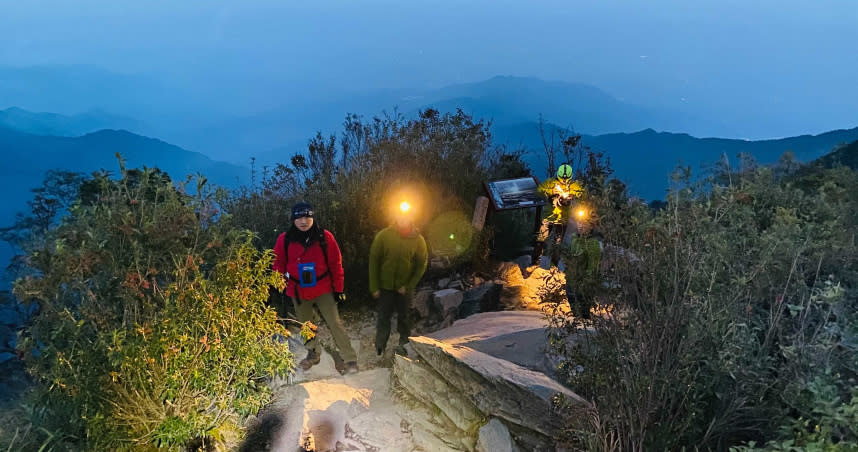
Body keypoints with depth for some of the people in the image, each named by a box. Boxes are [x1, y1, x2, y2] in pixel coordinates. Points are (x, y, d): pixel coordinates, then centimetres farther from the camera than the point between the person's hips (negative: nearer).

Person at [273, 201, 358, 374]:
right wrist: (282, 281, -2)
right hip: (298, 292, 3)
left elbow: (336, 264, -4)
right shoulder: (284, 240, -5)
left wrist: (338, 288, -3)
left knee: (335, 323, -7)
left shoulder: (325, 237, -9)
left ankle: (351, 360, -2)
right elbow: (279, 263, 9)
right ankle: (313, 354, 40)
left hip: (323, 290, -3)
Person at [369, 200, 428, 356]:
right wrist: (374, 287, -7)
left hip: (404, 288, 0)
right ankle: (379, 347, 19)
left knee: (404, 317, 11)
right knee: (383, 317, 6)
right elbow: (374, 261, -4)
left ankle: (404, 345, 25)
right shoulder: (383, 235, -7)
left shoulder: (418, 239, -5)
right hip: (385, 285, 0)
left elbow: (422, 264, -1)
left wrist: (409, 286, -9)